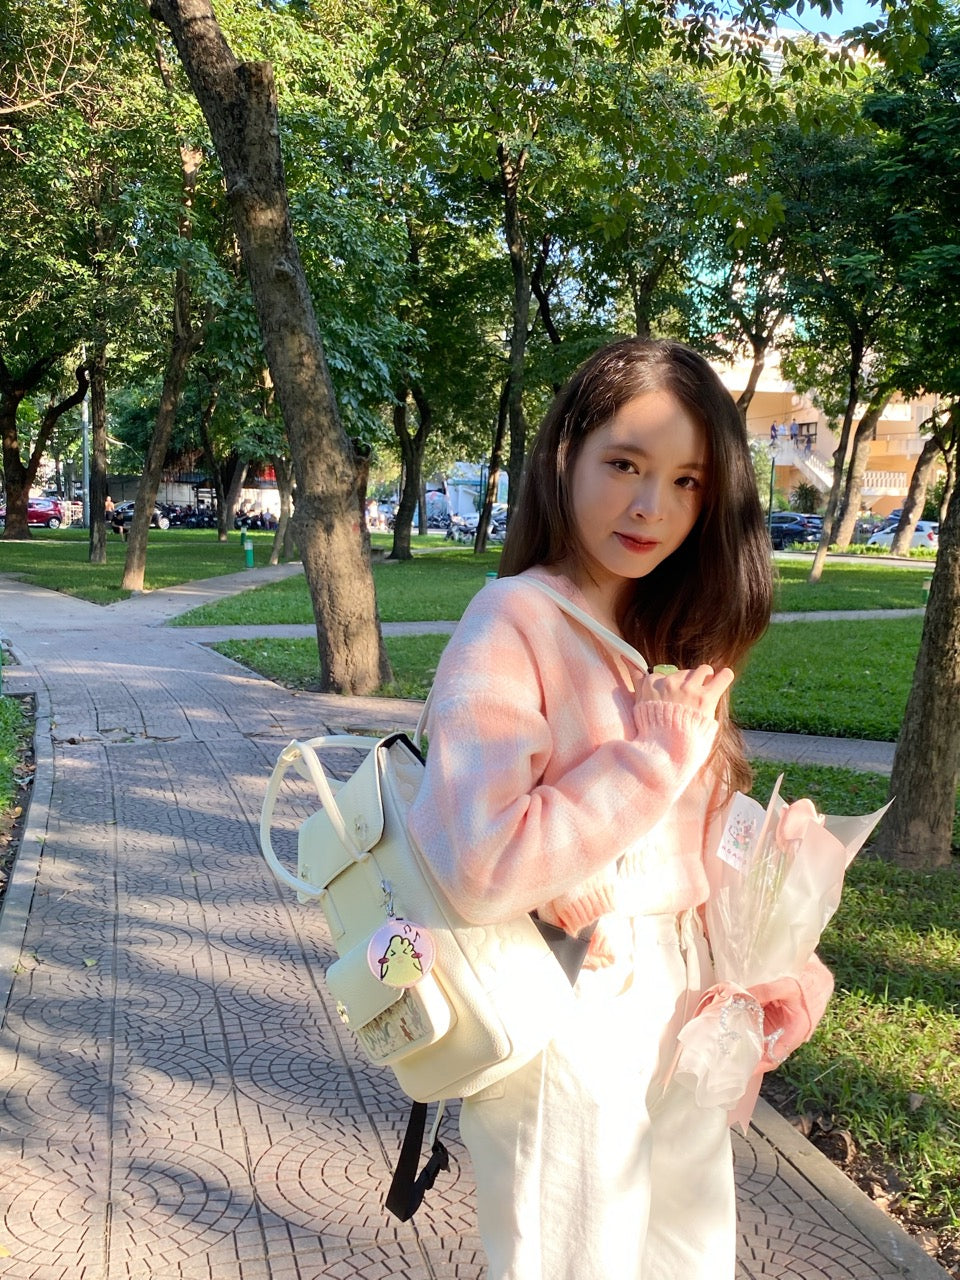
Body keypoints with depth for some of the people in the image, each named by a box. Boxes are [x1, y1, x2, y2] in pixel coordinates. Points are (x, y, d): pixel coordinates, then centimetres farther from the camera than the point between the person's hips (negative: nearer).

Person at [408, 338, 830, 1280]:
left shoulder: (666, 636, 7)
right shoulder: (513, 623, -17)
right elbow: (484, 868, -26)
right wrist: (658, 757, -21)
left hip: (679, 1007, 8)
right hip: (567, 1017, -7)